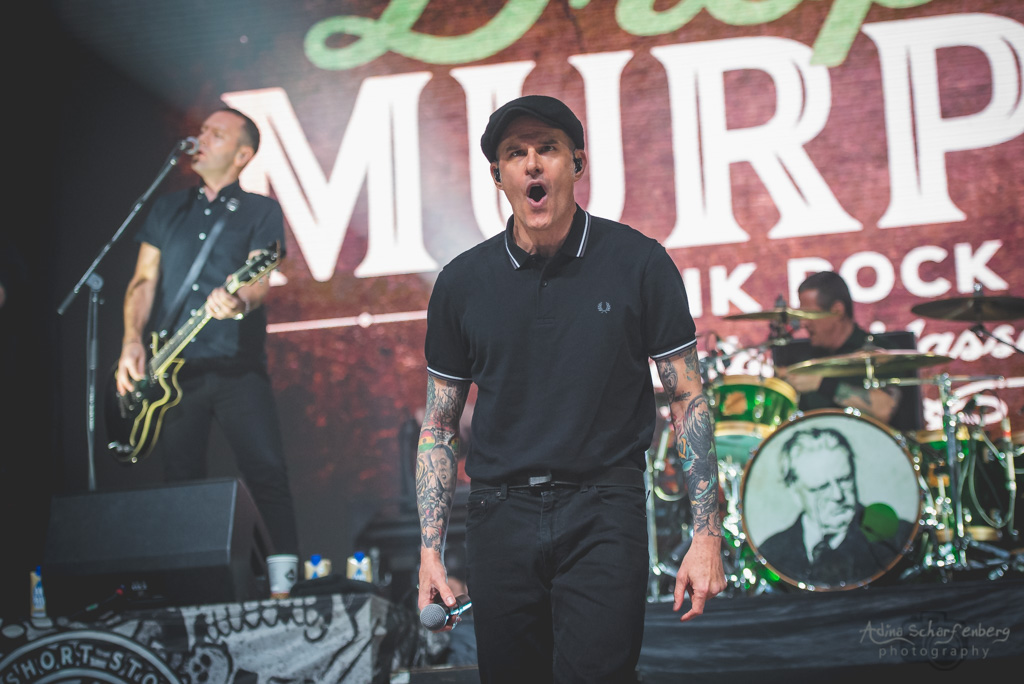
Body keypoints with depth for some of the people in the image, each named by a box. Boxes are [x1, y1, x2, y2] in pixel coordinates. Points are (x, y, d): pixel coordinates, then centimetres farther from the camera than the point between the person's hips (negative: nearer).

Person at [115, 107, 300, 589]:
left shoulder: (260, 211, 6)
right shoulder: (168, 209, 17)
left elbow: (261, 278, -8)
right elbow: (144, 280, 12)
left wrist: (240, 301, -32)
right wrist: (132, 341, -5)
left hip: (237, 368, -3)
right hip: (173, 371, 4)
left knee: (267, 472, -12)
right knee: (181, 485, 6)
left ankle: (285, 581, -7)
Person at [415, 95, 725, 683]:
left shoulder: (638, 263, -2)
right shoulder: (462, 282, 5)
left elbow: (688, 397, 1)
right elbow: (440, 424, 11)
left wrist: (708, 533, -5)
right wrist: (431, 549, 4)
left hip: (605, 508, -2)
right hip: (501, 516, 3)